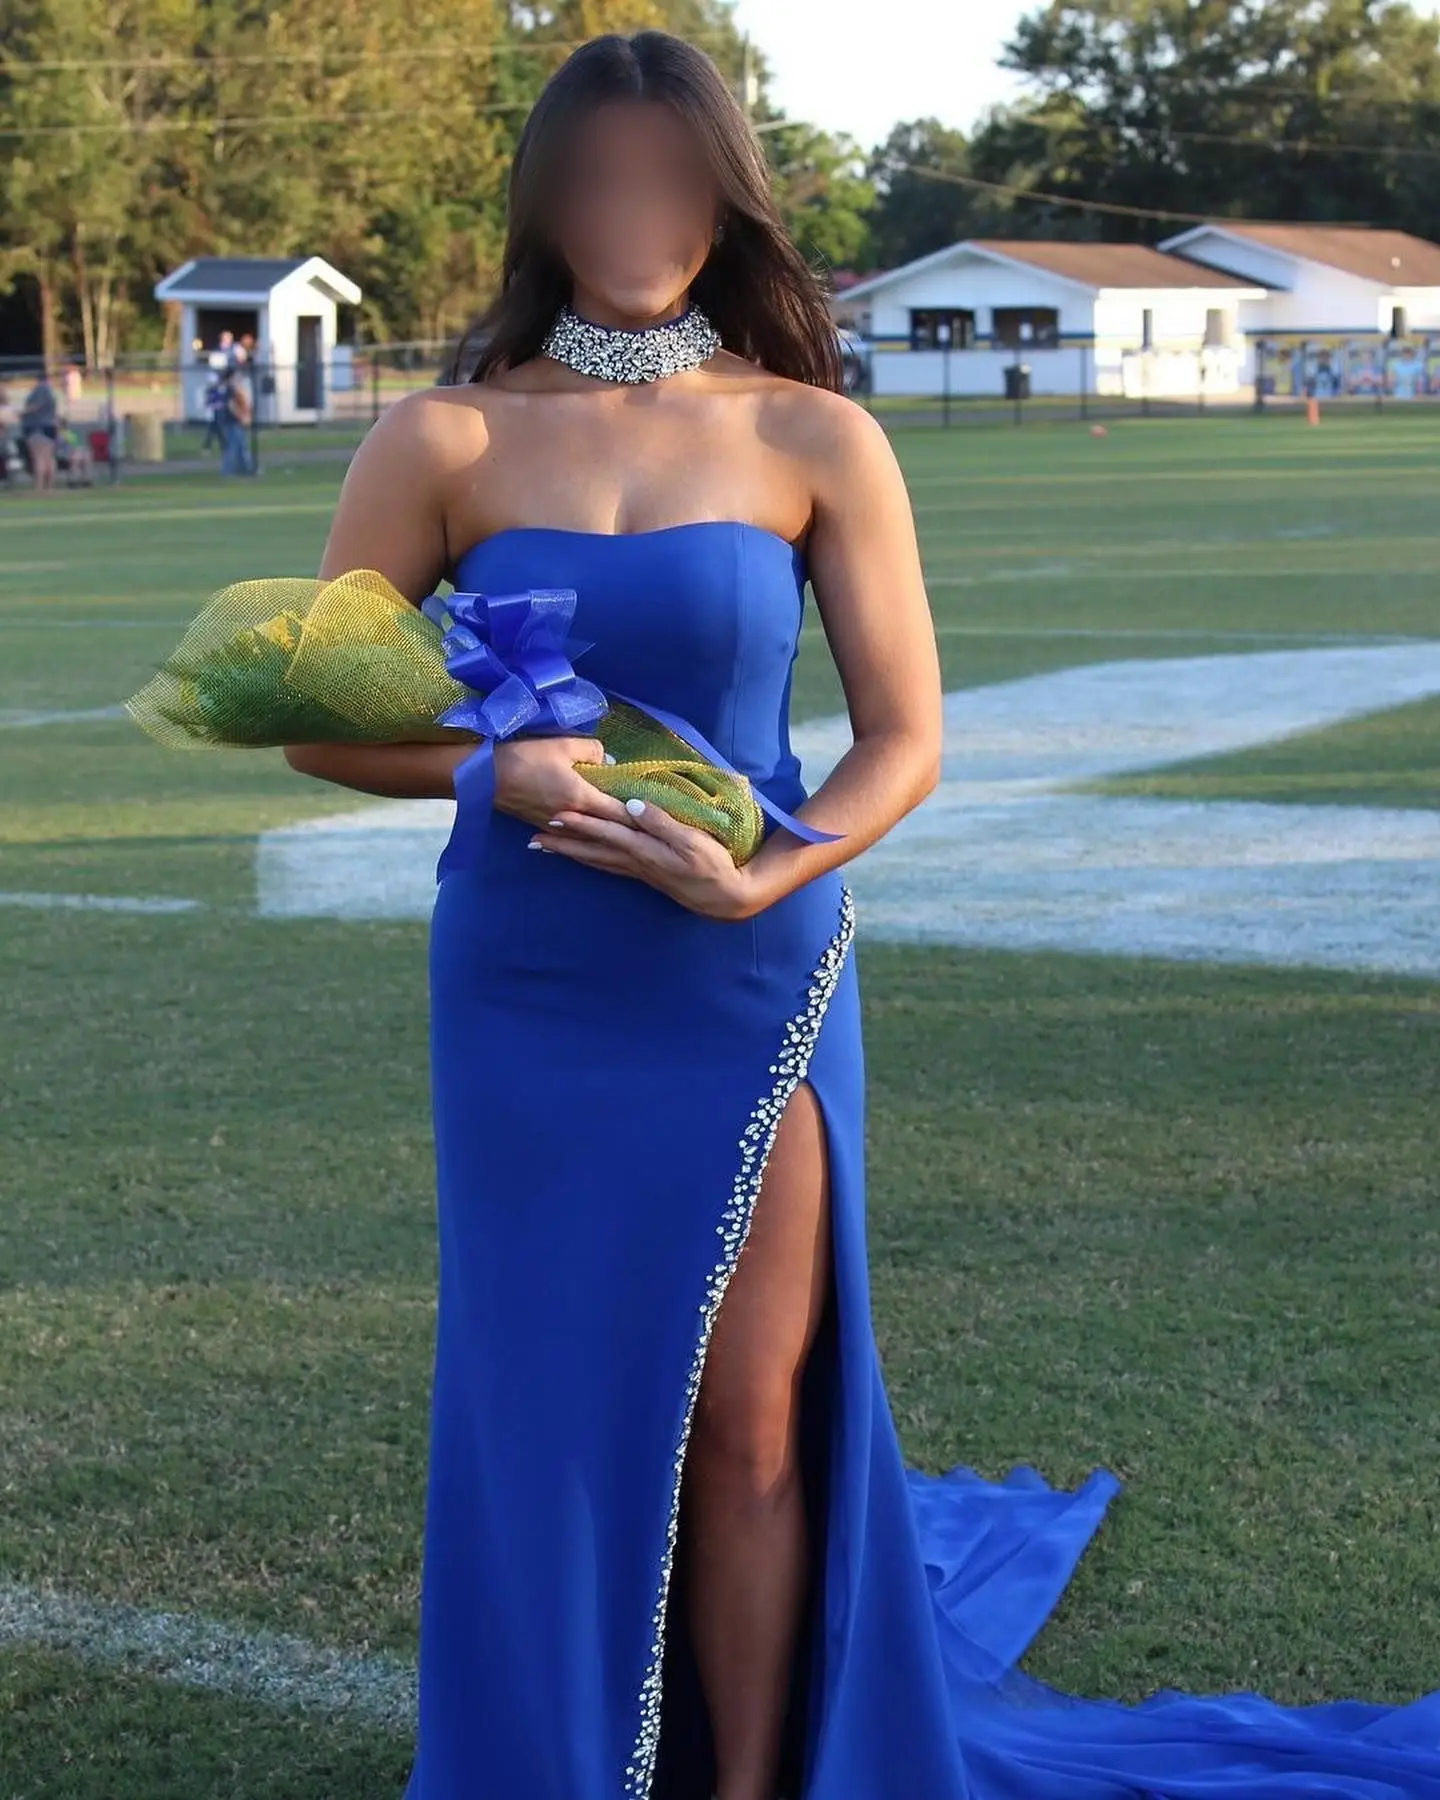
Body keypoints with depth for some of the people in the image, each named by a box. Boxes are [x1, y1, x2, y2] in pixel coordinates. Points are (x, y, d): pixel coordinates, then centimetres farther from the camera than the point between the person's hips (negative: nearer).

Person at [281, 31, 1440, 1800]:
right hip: (527, 992, 1)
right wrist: (495, 770, -16)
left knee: (750, 1421, 3)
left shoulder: (815, 440, -1)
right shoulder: (446, 441, 0)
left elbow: (904, 737, 0)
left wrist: (767, 874, -17)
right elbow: (320, 720, 1)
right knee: (548, 1403, 6)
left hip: (752, 990, 0)